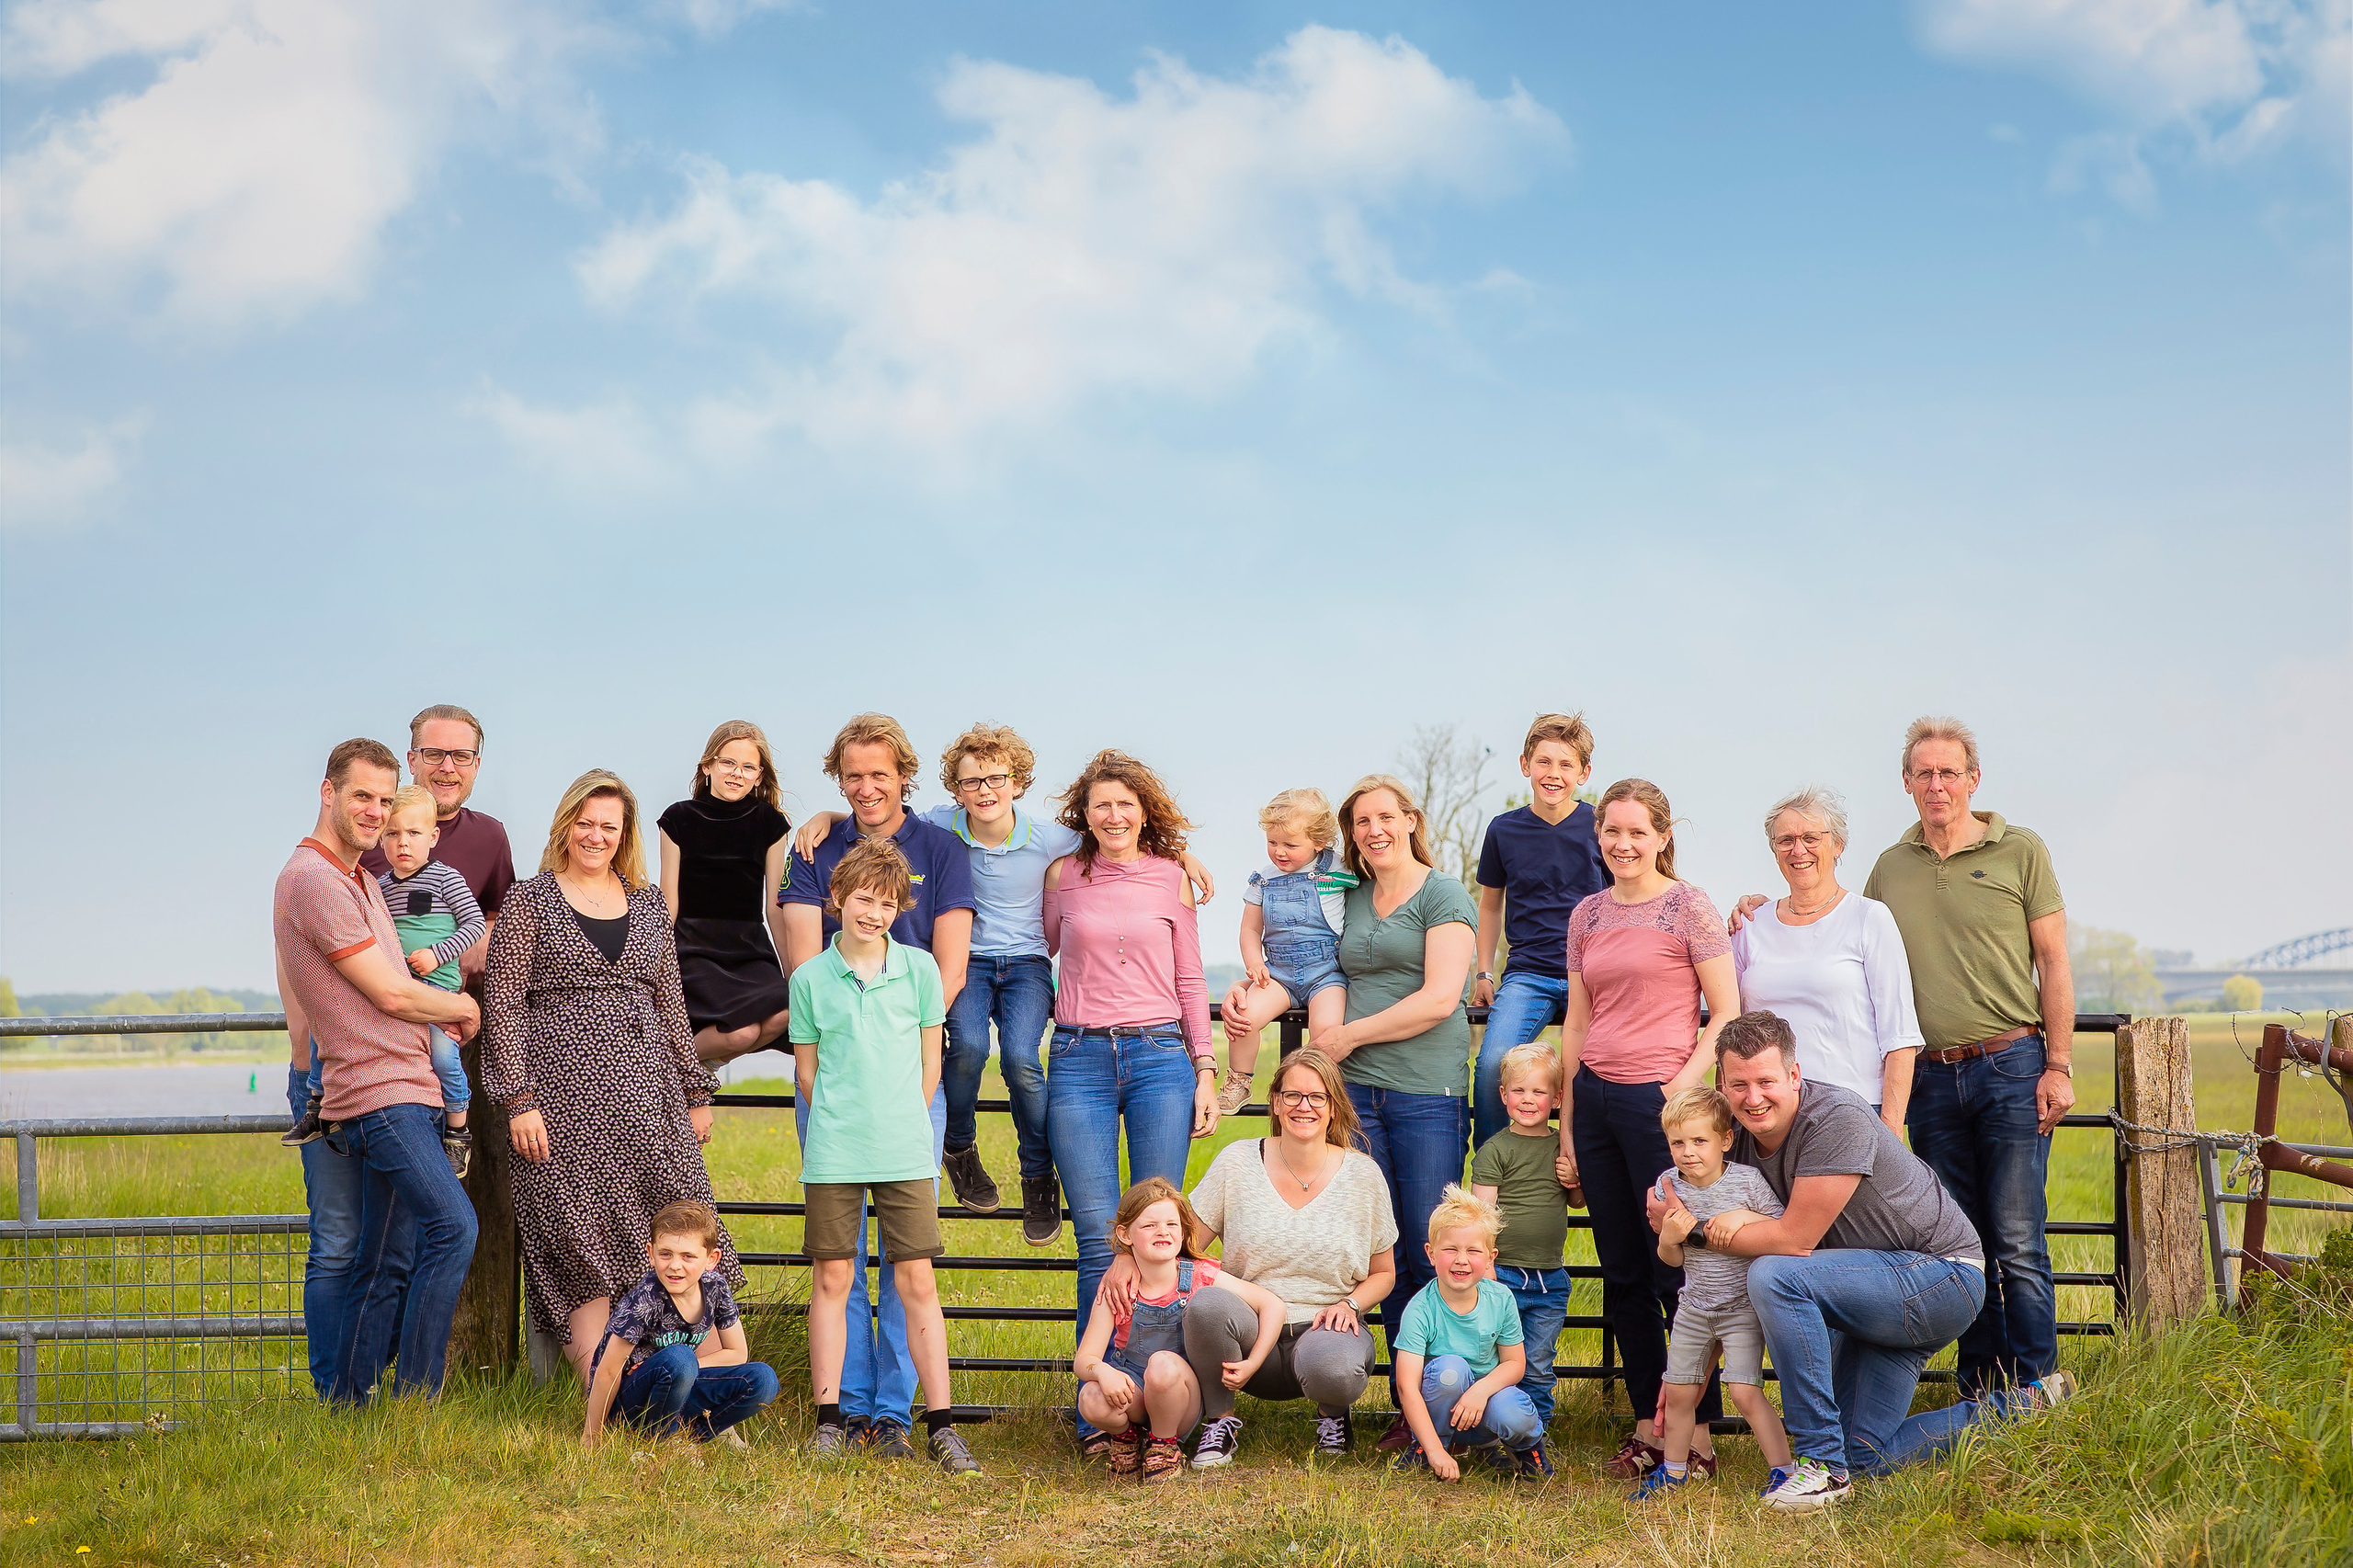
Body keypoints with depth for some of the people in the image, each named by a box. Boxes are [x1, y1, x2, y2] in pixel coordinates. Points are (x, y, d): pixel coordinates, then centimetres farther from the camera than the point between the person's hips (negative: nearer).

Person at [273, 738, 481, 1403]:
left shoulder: (360, 879, 21)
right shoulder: (316, 879, -11)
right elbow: (391, 994, -12)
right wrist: (463, 1008, 4)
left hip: (405, 1083, 10)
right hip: (378, 1085, -10)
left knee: (386, 1262, 9)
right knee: (453, 1225, -18)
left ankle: (345, 1405, 13)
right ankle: (415, 1399, -12)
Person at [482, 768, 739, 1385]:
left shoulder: (647, 903, 15)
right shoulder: (529, 902, 3)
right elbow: (502, 1005, -2)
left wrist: (695, 1092, 16)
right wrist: (519, 1101, -10)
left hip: (647, 1092, 4)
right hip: (567, 1096, -4)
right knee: (584, 1253, -4)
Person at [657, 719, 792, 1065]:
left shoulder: (770, 823, 10)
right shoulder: (680, 819, 5)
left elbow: (775, 906, 11)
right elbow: (669, 901, 6)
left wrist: (792, 970, 7)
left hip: (750, 946, 3)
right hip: (694, 947, -3)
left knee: (780, 1017, -29)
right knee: (743, 1031, -29)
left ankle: (709, 1056, -1)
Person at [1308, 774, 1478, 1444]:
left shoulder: (1442, 895, -1)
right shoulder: (1351, 899, 16)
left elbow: (1440, 998, -11)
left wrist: (1350, 1035, -7)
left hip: (1428, 1092, -5)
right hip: (1358, 1089, 5)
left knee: (1431, 1252, -4)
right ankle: (1405, 1405, 12)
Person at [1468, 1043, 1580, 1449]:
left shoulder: (1563, 1148, 11)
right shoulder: (1495, 1150, -5)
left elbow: (1578, 1202, 25)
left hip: (1550, 1280, 4)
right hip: (1503, 1274, -4)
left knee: (1538, 1369, 10)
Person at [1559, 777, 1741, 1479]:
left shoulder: (1689, 908, -3)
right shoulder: (1587, 916, 13)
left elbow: (1727, 1014, -5)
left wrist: (1685, 1085, -14)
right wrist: (1567, 1120, 15)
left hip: (1658, 1100, -6)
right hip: (1596, 1098, 6)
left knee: (1676, 1269, -2)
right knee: (1622, 1274, 9)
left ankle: (1700, 1429, 7)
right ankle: (1649, 1421, 19)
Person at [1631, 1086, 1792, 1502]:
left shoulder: (1748, 1180, -15)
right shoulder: (1669, 1186, -4)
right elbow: (1671, 1260, 2)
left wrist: (1747, 1218, -25)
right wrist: (1668, 1238, -21)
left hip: (1743, 1307, -4)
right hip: (1693, 1307, 4)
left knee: (1745, 1392, -14)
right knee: (1678, 1393, 11)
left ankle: (1782, 1470, -1)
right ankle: (1673, 1471, 31)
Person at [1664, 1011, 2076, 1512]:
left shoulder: (1837, 1119, -25)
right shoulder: (1742, 1143, -1)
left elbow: (1796, 1240, -26)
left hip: (1942, 1275, -9)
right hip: (1881, 1292, 9)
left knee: (1776, 1276, -30)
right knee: (1865, 1458, 8)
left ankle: (1821, 1461, -21)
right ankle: (2018, 1408, 24)